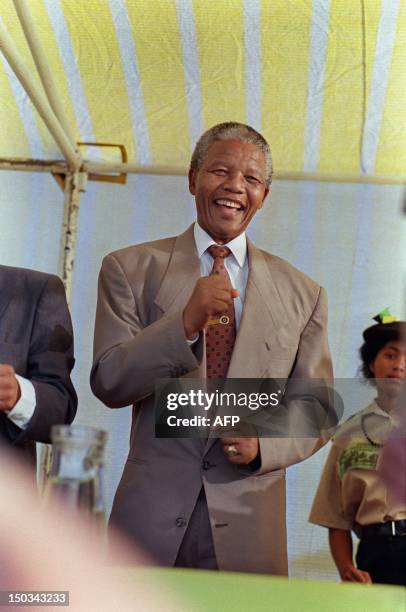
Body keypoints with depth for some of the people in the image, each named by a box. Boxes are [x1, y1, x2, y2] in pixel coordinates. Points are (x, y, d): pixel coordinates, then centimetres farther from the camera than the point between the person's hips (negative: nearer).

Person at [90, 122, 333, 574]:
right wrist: (186, 323, -20)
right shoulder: (129, 269, 2)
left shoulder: (303, 294, 6)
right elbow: (107, 384, -6)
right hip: (151, 519, -1)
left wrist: (264, 443, -10)